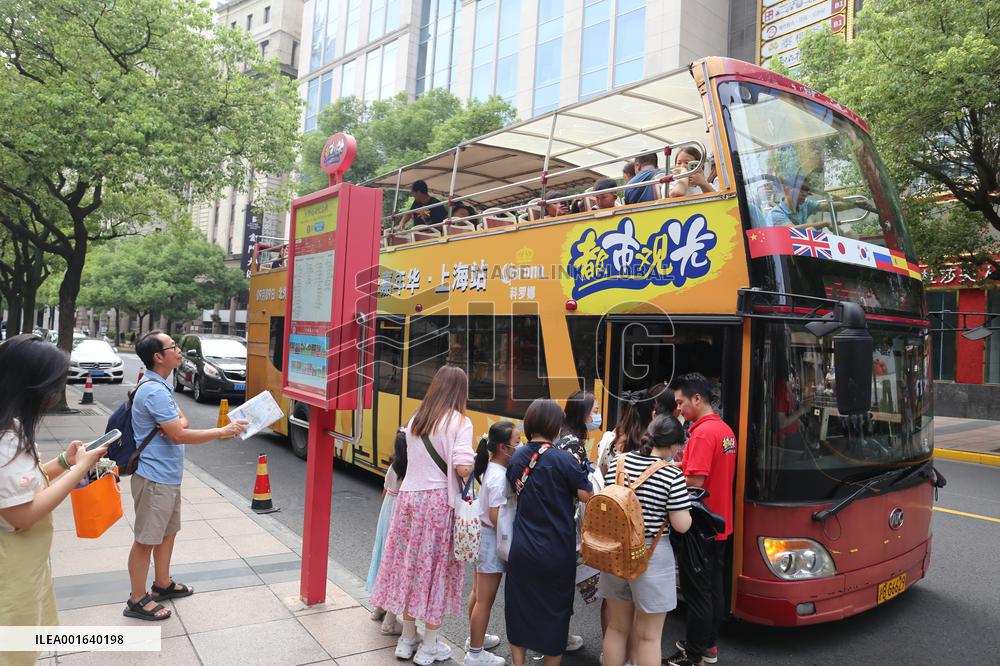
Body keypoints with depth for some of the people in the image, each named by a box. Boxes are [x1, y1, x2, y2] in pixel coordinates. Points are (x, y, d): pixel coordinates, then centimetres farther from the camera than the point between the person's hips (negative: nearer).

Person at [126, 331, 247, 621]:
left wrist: (178, 422, -15)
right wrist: (223, 431, -19)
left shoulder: (160, 386, 10)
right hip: (155, 478, -10)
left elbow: (181, 421, 9)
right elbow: (180, 436, -24)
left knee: (168, 531, 21)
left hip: (167, 475, 10)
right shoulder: (154, 391, -23)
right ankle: (137, 601, 15)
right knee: (146, 540, 2)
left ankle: (162, 584, 37)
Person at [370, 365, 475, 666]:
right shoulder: (459, 421, -9)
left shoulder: (415, 420, 10)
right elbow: (463, 467, -18)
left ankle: (407, 640, 28)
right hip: (438, 501, -6)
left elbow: (414, 458, 12)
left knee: (410, 564, 15)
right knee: (437, 568, 6)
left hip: (409, 495, 6)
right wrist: (477, 459, 0)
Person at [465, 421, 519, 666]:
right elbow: (497, 517, -25)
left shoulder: (491, 468, 2)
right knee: (485, 599, 4)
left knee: (477, 592, 23)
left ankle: (475, 637, 40)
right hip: (493, 539, -9)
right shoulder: (500, 477, -25)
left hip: (482, 534, 9)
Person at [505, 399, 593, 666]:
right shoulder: (563, 460, -16)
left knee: (520, 609, 17)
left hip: (522, 550, 4)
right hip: (555, 553, -4)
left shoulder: (516, 457, 1)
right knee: (554, 612, 13)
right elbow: (588, 497, -14)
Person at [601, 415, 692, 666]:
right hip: (651, 557, -5)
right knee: (648, 635, 10)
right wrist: (685, 507, 5)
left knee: (616, 627, 20)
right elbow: (681, 525, -13)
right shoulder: (672, 475, -16)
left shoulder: (619, 462, -1)